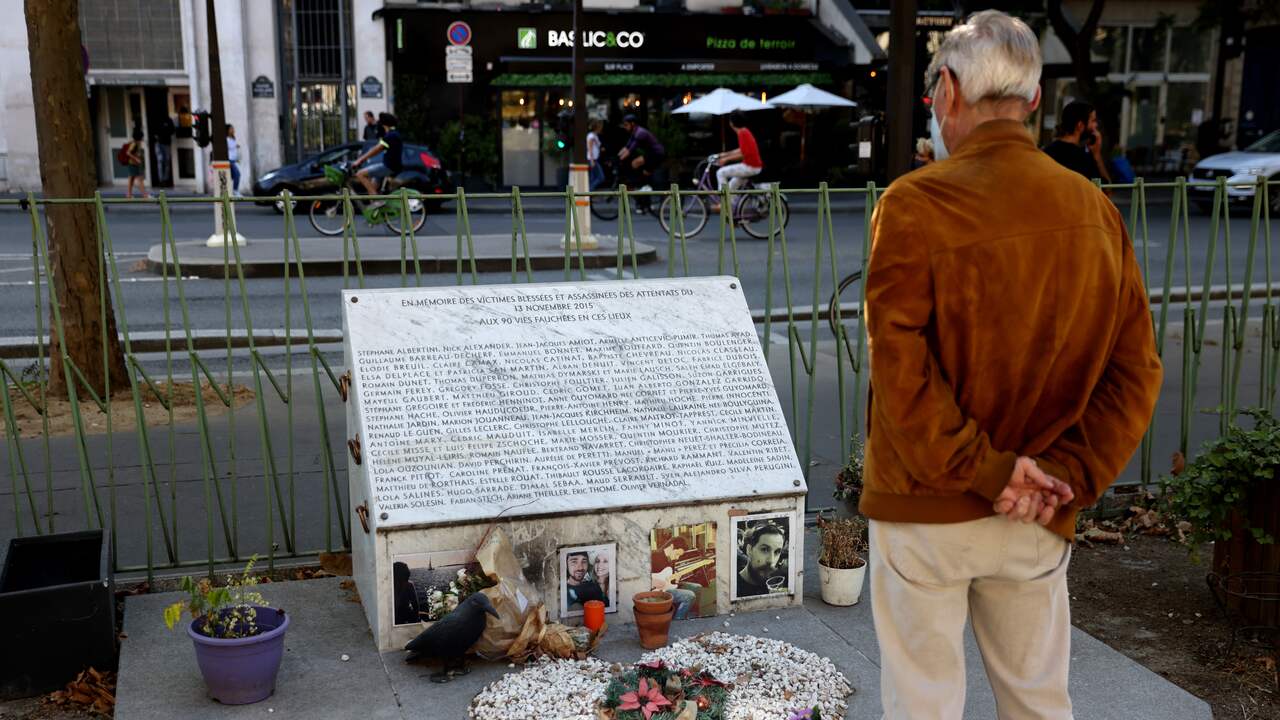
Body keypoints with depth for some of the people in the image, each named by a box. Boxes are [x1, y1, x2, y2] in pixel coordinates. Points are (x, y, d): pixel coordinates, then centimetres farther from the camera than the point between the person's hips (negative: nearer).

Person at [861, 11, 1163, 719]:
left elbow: (900, 369, -19)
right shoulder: (1094, 208, 1)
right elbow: (1135, 368, 0)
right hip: (1039, 522, 4)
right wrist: (1066, 476, -4)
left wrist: (985, 471, -13)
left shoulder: (915, 205, -14)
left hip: (927, 509, -4)